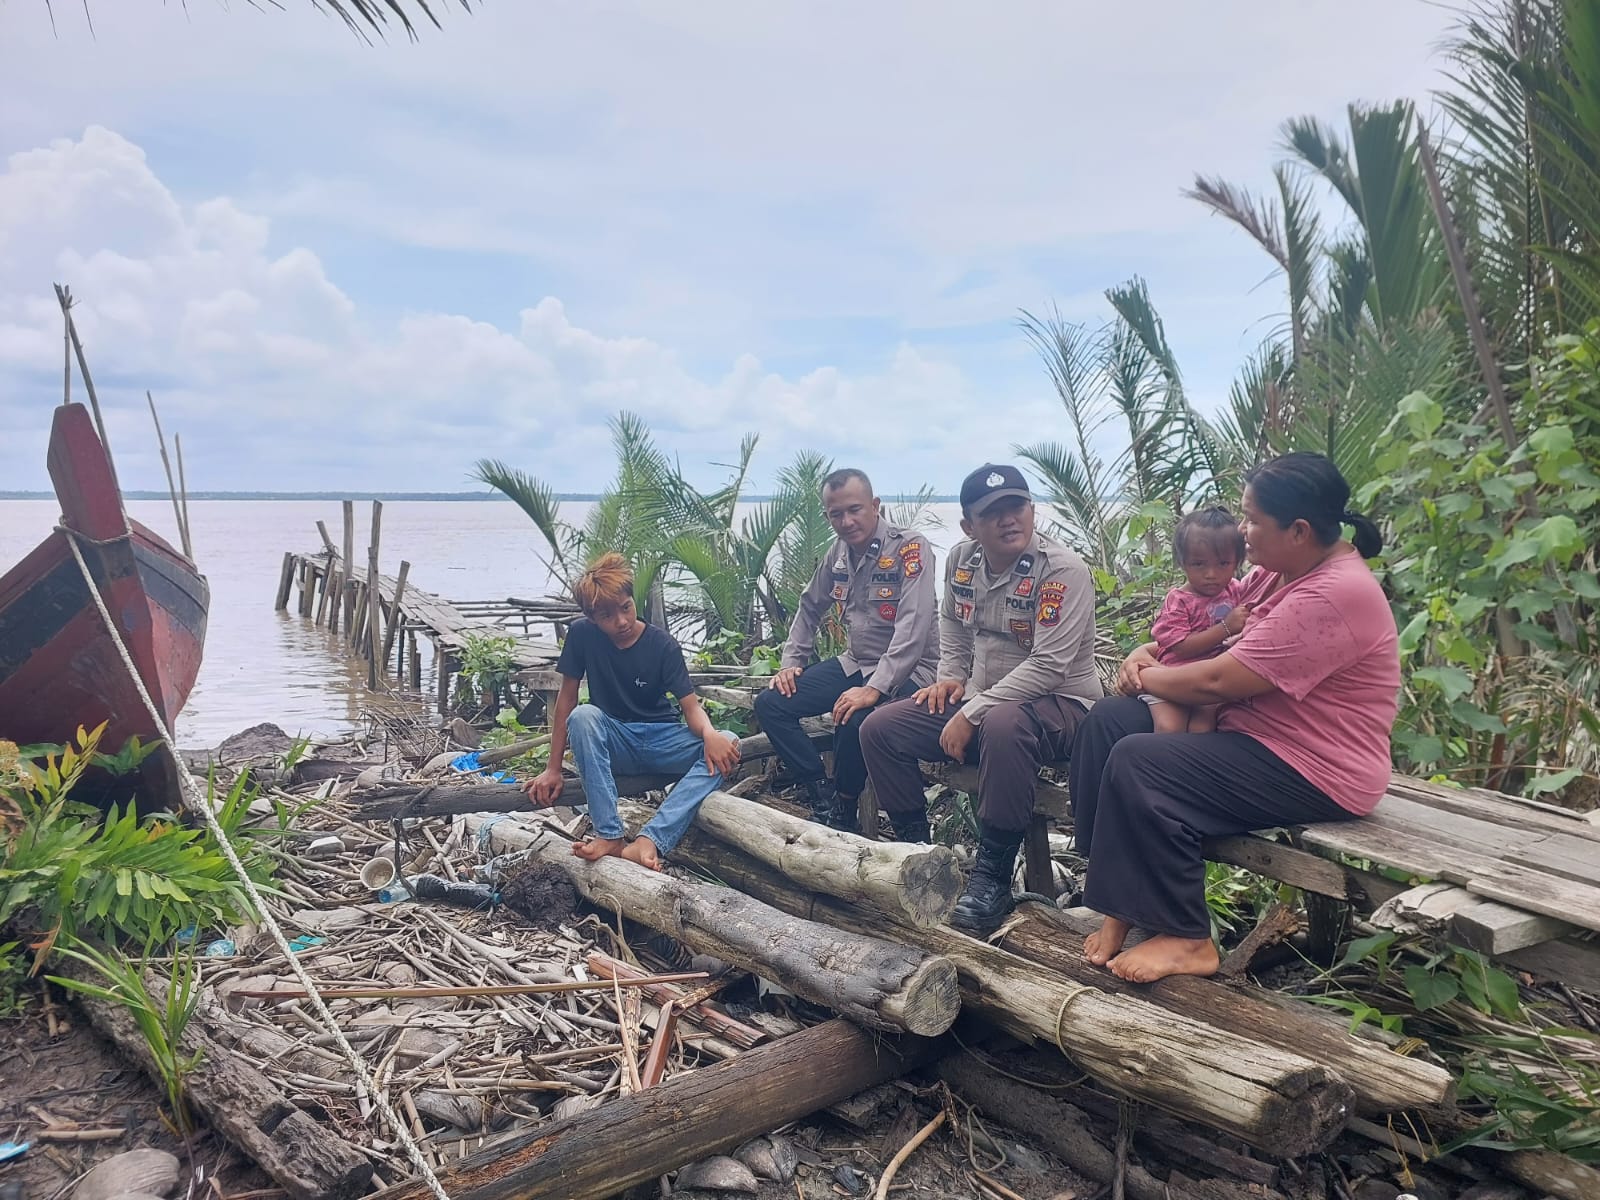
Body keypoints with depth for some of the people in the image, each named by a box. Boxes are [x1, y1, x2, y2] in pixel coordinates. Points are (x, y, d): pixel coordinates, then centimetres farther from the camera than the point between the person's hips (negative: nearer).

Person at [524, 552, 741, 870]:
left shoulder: (663, 645, -12)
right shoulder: (582, 634, -9)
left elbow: (690, 705, -16)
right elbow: (567, 696, -3)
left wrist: (709, 733, -40)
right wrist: (553, 768, -8)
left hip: (662, 740, 0)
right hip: (613, 743, 0)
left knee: (727, 745, -29)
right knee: (582, 716, -33)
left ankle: (649, 840, -43)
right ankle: (610, 835, -35)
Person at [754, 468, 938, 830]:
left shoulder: (910, 547, -17)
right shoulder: (839, 552, 6)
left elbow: (914, 627, -26)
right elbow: (810, 608, 20)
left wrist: (875, 689, -34)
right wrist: (791, 662, 7)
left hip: (906, 671, -7)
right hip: (854, 664, 8)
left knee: (854, 721, -35)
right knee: (770, 704, -6)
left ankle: (843, 811, -7)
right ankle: (823, 796, -3)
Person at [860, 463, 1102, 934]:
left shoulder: (1063, 571, -19)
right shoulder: (961, 559, 2)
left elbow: (1047, 666, -26)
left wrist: (970, 715, -25)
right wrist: (950, 676, 6)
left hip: (1058, 703, -7)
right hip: (980, 697, 7)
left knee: (1003, 724, -41)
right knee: (879, 730, -4)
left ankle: (993, 873, -26)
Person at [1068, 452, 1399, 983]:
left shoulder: (1333, 597, -25)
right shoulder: (1277, 571, 6)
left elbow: (1218, 681, -25)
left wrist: (1149, 676, -7)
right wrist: (1149, 655, -1)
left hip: (1313, 774, -10)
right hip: (1255, 733, 10)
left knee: (1137, 764, -24)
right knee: (1109, 720, -4)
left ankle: (1187, 941, -8)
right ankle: (1120, 905, -1)